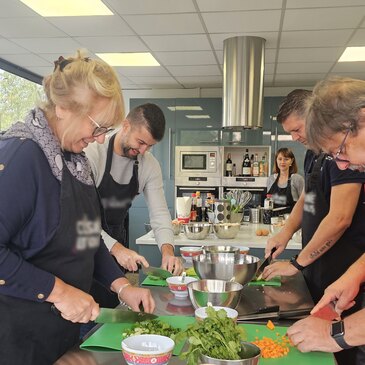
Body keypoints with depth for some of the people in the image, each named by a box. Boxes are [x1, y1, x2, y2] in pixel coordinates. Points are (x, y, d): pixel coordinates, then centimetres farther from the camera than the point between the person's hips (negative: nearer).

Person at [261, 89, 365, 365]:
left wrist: (297, 264, -15)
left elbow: (340, 219, -23)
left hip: (341, 272, -9)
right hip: (316, 269, 9)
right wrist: (287, 232, 5)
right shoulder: (313, 154, 10)